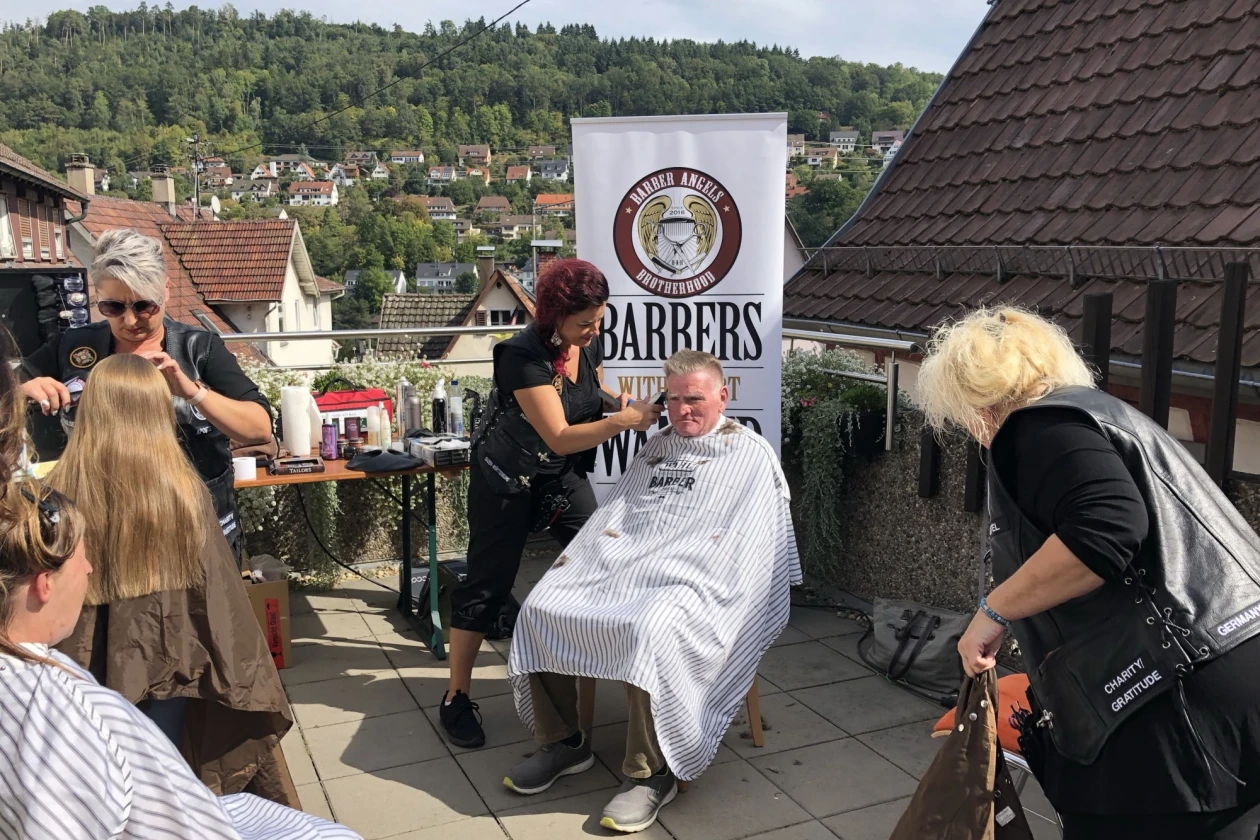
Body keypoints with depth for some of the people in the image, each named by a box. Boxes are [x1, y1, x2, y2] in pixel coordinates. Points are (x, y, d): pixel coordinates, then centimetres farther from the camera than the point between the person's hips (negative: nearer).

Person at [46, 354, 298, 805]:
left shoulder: (59, 492, -15)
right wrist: (246, 676, 2)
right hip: (163, 661, -1)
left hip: (85, 668, 1)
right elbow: (217, 593, -11)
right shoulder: (184, 489, -17)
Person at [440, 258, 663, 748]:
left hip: (564, 475, 7)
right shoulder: (524, 357, -28)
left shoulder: (588, 343, -7)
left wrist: (618, 401, -5)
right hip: (508, 481, -6)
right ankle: (456, 698, 10)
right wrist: (625, 420, -35)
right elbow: (560, 437, -31)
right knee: (489, 583, -1)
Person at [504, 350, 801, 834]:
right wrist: (578, 554, 4)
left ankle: (651, 773, -18)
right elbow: (614, 511, 22)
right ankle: (563, 742, 2)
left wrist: (692, 583, -19)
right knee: (540, 608, -12)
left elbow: (744, 541, -6)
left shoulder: (750, 455, 4)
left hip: (691, 580, -6)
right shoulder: (656, 447, 25)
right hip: (620, 566, 7)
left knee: (650, 632, -37)